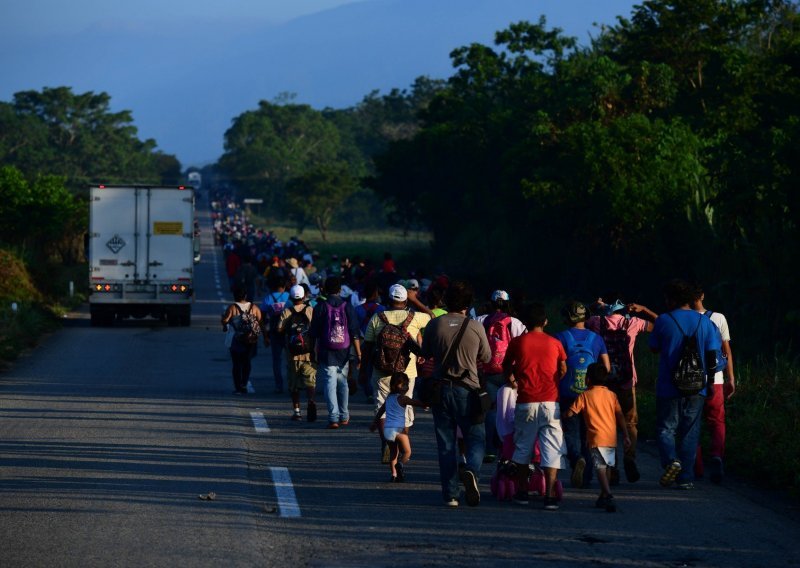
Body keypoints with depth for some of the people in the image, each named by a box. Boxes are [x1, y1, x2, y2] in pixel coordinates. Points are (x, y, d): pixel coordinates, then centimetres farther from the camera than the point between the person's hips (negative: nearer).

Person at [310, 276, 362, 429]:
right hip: (344, 354, 2)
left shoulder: (320, 307, -4)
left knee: (329, 384, -2)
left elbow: (314, 334, -2)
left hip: (326, 354, -2)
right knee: (343, 383, 17)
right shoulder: (347, 306, -1)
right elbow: (354, 333, -2)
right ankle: (344, 417, 25)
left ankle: (333, 417, -11)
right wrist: (358, 354, 1)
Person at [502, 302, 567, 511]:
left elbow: (506, 369, 13)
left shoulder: (517, 342, 2)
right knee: (551, 448, -1)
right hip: (550, 402, 0)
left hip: (526, 402, 0)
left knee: (523, 447, 15)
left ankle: (522, 492, 19)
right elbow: (563, 371, 14)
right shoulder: (555, 344, 4)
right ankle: (549, 496, -10)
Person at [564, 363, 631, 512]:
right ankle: (604, 497, 27)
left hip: (596, 438, -5)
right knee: (606, 468, 19)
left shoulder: (585, 395, -1)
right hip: (612, 438, 5)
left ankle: (609, 496, -29)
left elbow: (570, 413, -3)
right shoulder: (611, 395, 11)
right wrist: (625, 435, 11)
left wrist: (563, 416, 19)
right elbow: (620, 416, 8)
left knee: (600, 468, -12)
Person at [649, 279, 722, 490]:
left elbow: (654, 348, 7)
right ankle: (685, 477, 8)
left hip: (669, 386, -2)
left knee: (666, 428, 9)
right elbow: (713, 355, 0)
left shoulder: (663, 321, -6)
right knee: (690, 432, 9)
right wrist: (710, 382, 13)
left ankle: (671, 460, -17)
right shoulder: (705, 322, 1)